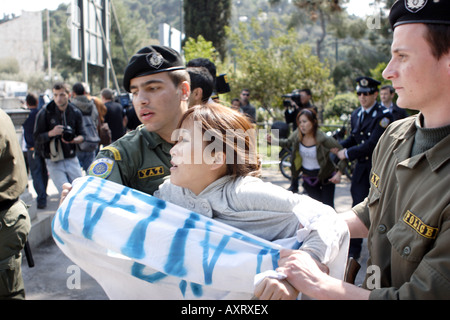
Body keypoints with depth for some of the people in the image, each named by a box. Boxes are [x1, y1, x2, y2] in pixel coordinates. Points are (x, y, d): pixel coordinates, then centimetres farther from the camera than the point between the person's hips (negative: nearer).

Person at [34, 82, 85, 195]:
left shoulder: (75, 112, 3)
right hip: (54, 161, -2)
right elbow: (37, 138, -2)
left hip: (72, 159, 3)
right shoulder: (44, 113, -4)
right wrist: (51, 133, -20)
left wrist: (74, 140, -14)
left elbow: (82, 135, 8)